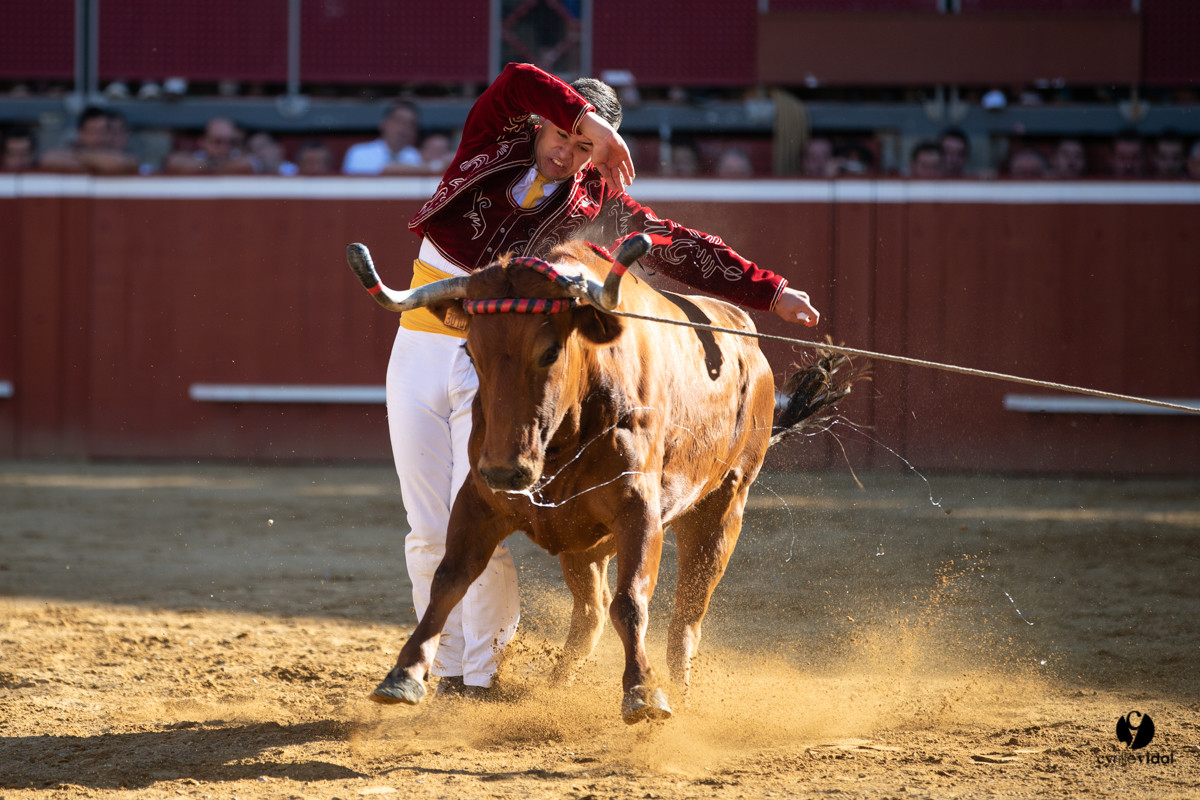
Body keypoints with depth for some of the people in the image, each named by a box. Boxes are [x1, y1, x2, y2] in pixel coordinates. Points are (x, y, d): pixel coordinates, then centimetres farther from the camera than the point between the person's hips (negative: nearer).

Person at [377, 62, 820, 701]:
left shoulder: (595, 206, 3)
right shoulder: (492, 144, 4)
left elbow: (680, 249, 2)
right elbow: (518, 83, -14)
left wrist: (770, 292, -3)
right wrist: (585, 116, -21)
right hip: (418, 355, 1)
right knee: (428, 534, 1)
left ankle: (482, 675, 0)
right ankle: (445, 669, 14)